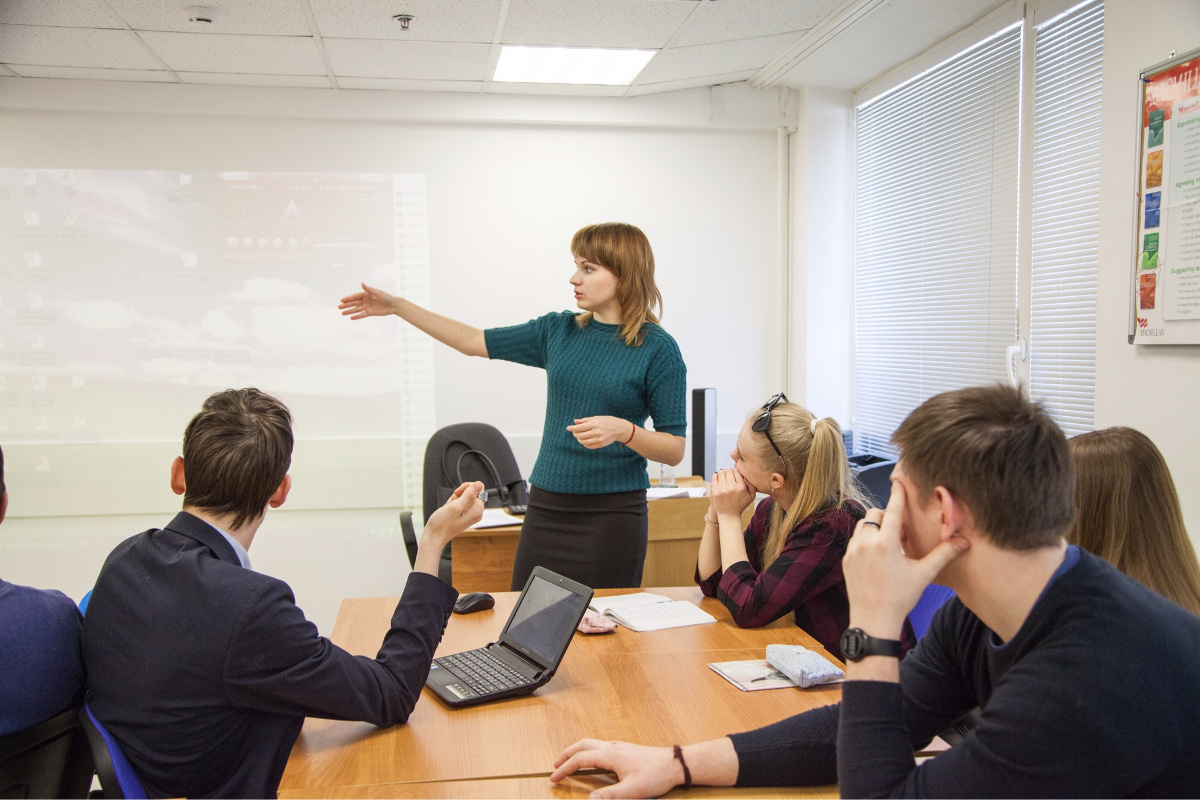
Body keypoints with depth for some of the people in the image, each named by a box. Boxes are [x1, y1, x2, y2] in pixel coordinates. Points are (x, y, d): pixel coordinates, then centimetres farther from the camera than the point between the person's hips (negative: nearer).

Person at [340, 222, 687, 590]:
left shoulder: (658, 349, -7)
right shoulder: (559, 331, 7)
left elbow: (675, 451, -6)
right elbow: (474, 341, 14)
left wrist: (623, 429, -24)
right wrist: (397, 306, 12)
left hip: (612, 514, -4)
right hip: (546, 506, 5)